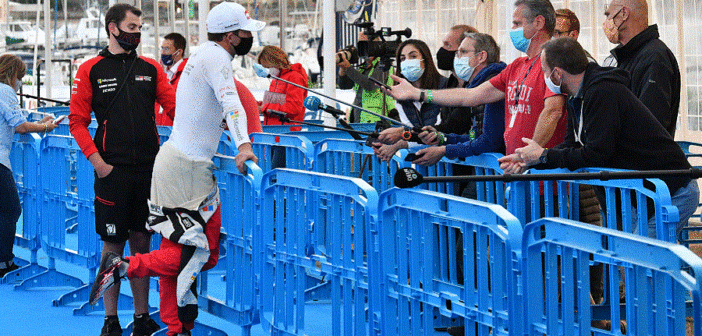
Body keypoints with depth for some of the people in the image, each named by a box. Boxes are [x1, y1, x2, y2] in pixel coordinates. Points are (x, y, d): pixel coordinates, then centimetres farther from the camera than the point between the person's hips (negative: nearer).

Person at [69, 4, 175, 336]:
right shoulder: (91, 70, 2)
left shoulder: (150, 68, 11)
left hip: (147, 168, 3)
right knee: (113, 244, 1)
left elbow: (174, 105, 5)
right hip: (113, 170, -3)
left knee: (142, 242, 8)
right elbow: (77, 121, 0)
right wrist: (97, 161, -9)